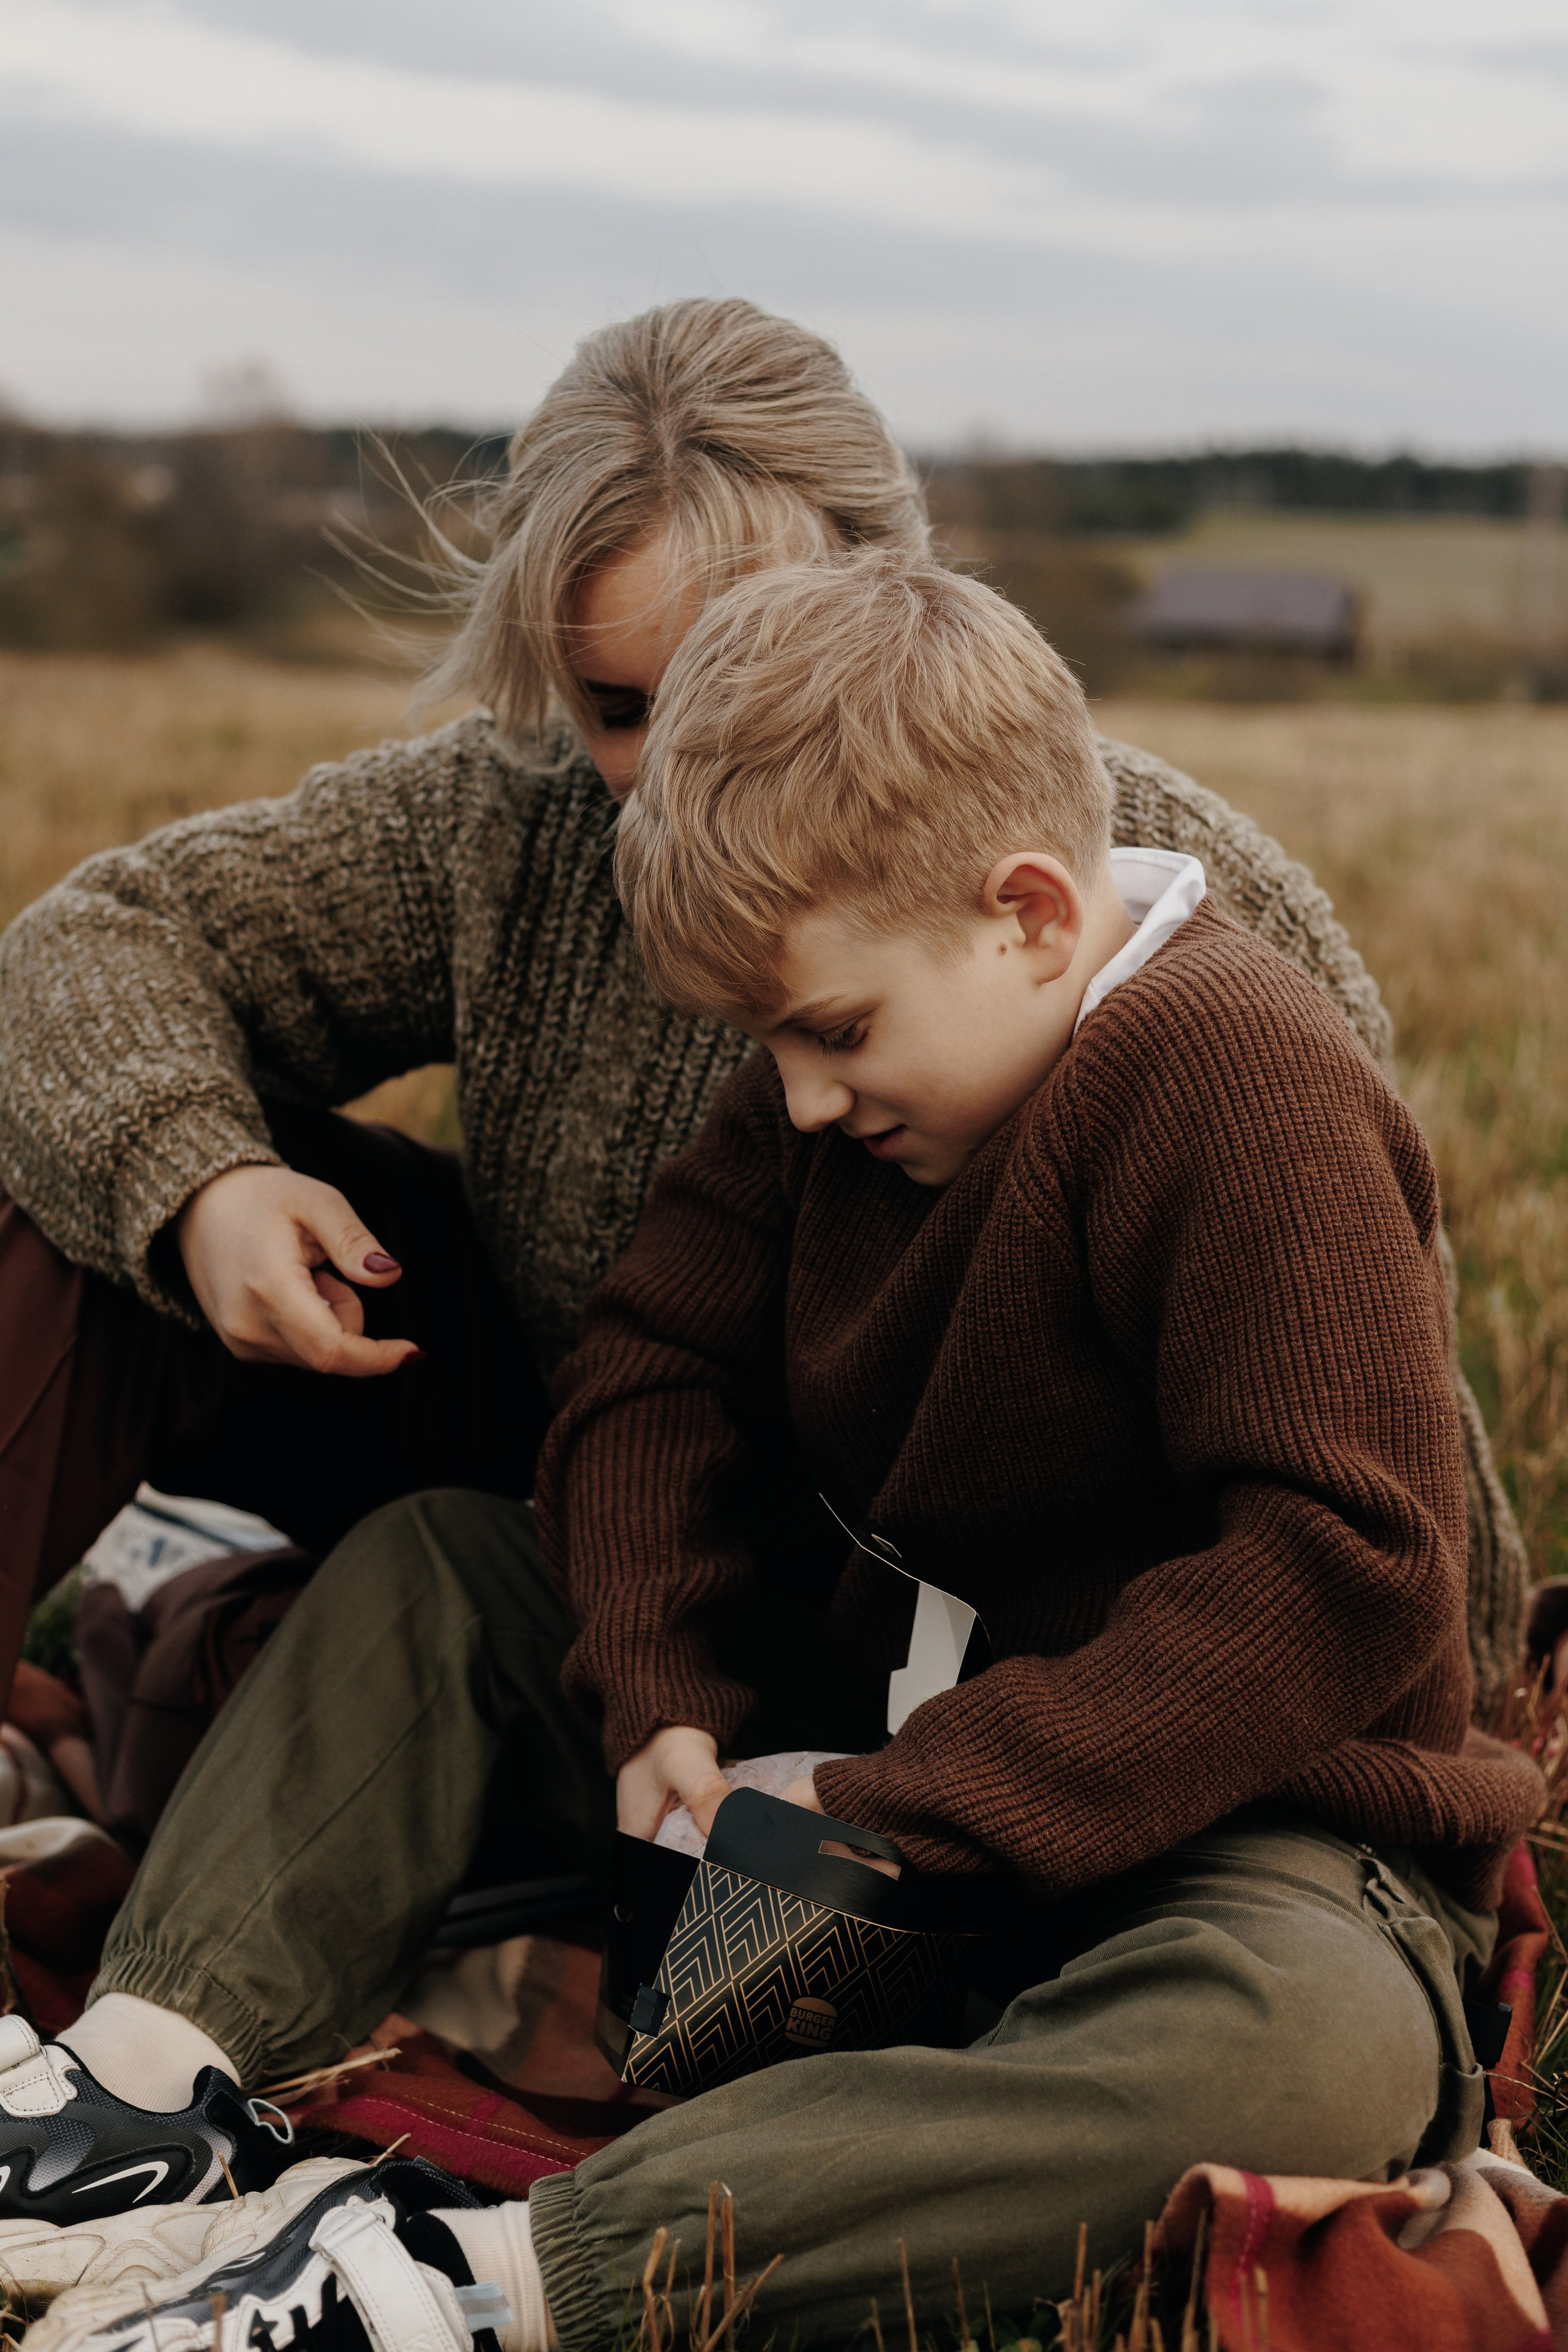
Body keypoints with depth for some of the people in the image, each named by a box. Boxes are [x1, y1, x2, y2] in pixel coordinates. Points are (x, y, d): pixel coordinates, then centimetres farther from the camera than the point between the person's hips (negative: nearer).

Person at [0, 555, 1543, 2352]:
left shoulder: (1246, 1088, -22)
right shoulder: (864, 1064, 4)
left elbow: (1347, 1569, -28)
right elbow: (651, 1364, 7)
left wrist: (914, 1804, -28)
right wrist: (654, 1695, -12)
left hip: (1207, 1811, -7)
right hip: (879, 1749, 8)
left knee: (1323, 2040, -43)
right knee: (432, 1556, 7)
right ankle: (155, 2063, -12)